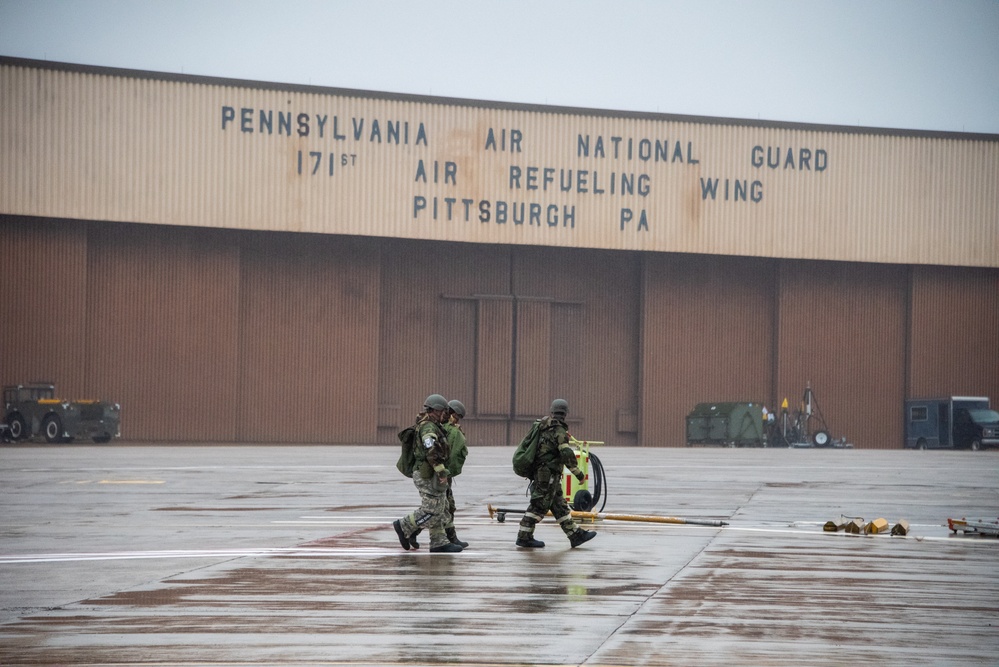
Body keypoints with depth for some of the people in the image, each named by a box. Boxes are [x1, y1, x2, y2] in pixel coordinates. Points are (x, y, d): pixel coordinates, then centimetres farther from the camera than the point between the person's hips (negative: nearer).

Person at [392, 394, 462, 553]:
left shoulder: (432, 426, 18)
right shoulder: (428, 427, -16)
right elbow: (432, 451, -28)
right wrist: (441, 471, -29)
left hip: (431, 475, 11)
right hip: (428, 475, -11)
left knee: (441, 510, 10)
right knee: (432, 511, -10)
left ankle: (439, 543, 10)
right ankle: (404, 526, 2)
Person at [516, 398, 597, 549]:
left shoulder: (544, 427, 11)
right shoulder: (559, 431, -16)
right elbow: (567, 454, -23)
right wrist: (578, 473, -17)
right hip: (548, 475, -9)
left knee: (560, 506, 9)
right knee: (539, 506, -5)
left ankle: (576, 535, 12)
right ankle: (524, 537, -1)